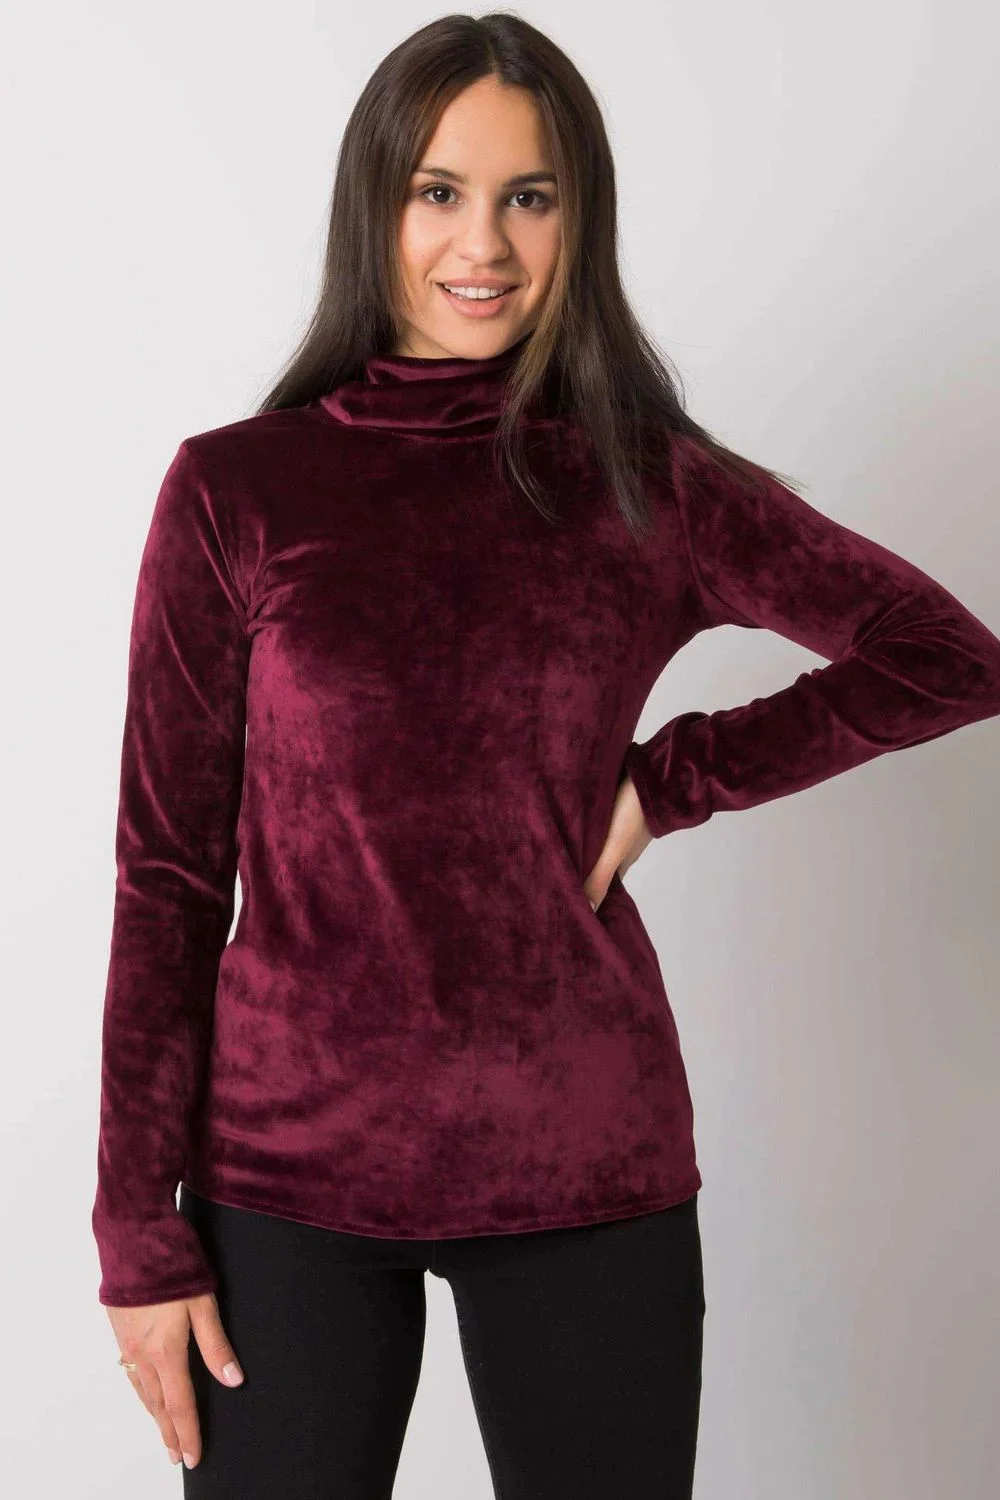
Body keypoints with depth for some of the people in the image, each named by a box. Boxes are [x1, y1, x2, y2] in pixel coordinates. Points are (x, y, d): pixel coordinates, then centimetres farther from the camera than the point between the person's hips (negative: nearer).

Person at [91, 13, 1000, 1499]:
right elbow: (168, 871, -1)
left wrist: (669, 780, -2)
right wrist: (140, 1227, -3)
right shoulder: (235, 489, -2)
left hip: (587, 1173, 1)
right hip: (291, 1166, 0)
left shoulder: (651, 489, 0)